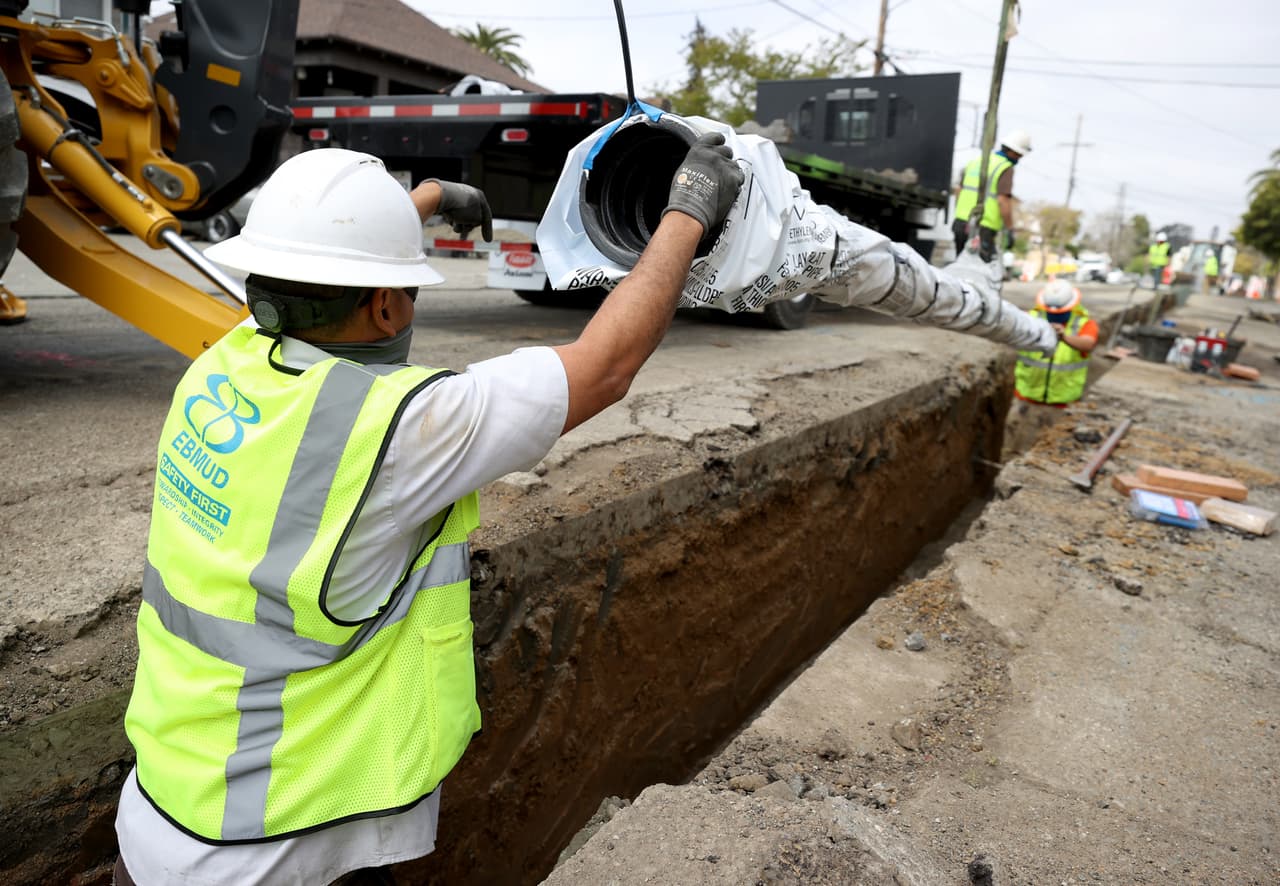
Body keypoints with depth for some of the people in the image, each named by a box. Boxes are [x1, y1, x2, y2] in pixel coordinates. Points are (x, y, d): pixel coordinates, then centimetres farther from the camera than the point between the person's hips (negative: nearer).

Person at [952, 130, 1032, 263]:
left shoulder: (975, 161, 15)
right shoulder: (1006, 169, -7)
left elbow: (960, 191, 19)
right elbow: (1003, 201, -15)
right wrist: (1009, 231, -11)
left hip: (961, 223, 8)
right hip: (983, 230, -7)